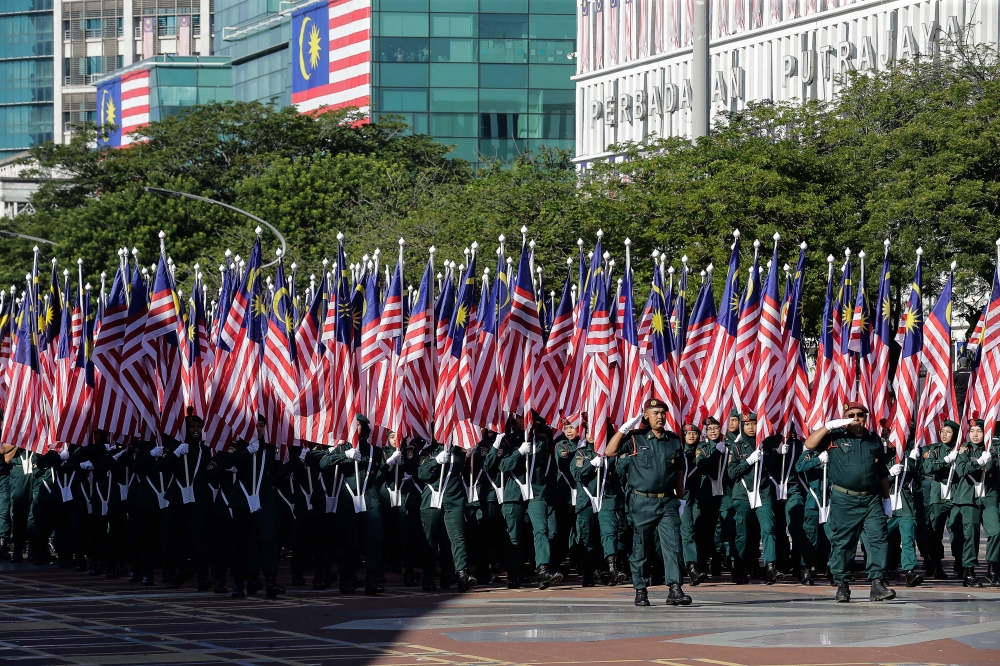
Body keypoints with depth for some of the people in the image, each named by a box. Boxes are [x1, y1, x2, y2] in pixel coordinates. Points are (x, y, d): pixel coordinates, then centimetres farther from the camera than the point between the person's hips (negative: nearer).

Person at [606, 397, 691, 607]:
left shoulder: (674, 441, 9)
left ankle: (675, 590, -13)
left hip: (668, 503, 2)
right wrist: (624, 428, -13)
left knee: (673, 546, -9)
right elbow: (609, 452, -10)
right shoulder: (635, 439, 0)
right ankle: (640, 591, 13)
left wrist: (681, 499, 14)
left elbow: (679, 472, 16)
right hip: (643, 502, -2)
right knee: (641, 548, 4)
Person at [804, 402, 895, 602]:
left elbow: (882, 473, 21)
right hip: (843, 501, -2)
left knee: (878, 539, -9)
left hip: (871, 500, 2)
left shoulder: (874, 440, 15)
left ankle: (877, 585, -10)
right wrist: (828, 426, -15)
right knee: (842, 543, 2)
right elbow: (810, 445, -10)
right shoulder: (835, 437, 4)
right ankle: (842, 585, 12)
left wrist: (887, 498, 21)